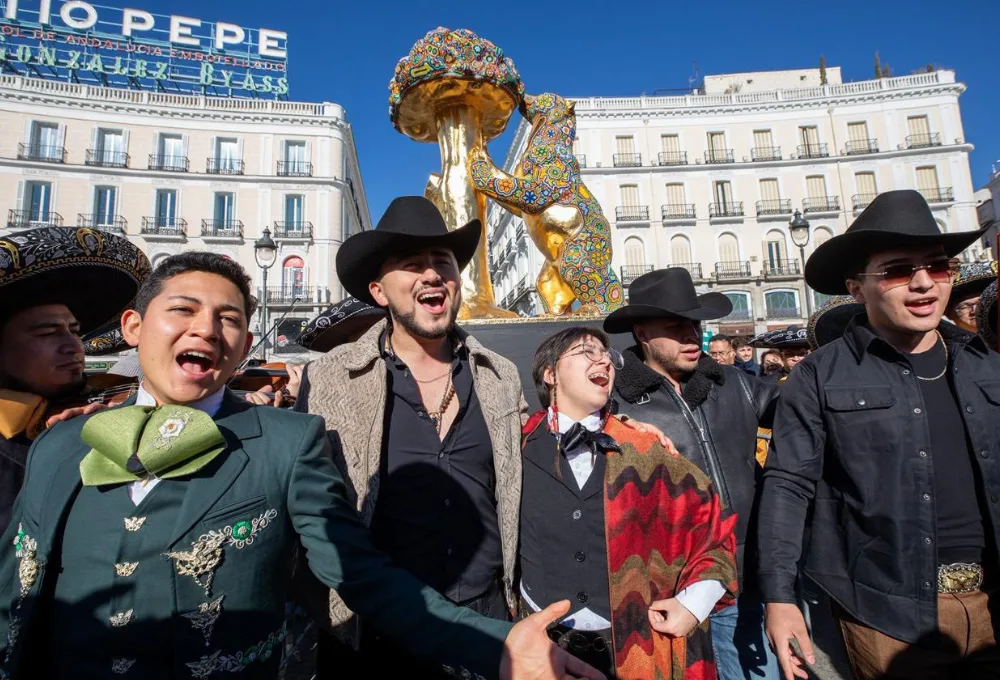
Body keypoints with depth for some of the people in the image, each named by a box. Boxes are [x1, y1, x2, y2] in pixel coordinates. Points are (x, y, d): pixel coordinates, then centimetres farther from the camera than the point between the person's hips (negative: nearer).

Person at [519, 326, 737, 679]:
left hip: (637, 648, 2)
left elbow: (710, 520, 3)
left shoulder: (643, 450, -4)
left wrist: (694, 603, -4)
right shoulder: (520, 445, -8)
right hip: (542, 646, -1)